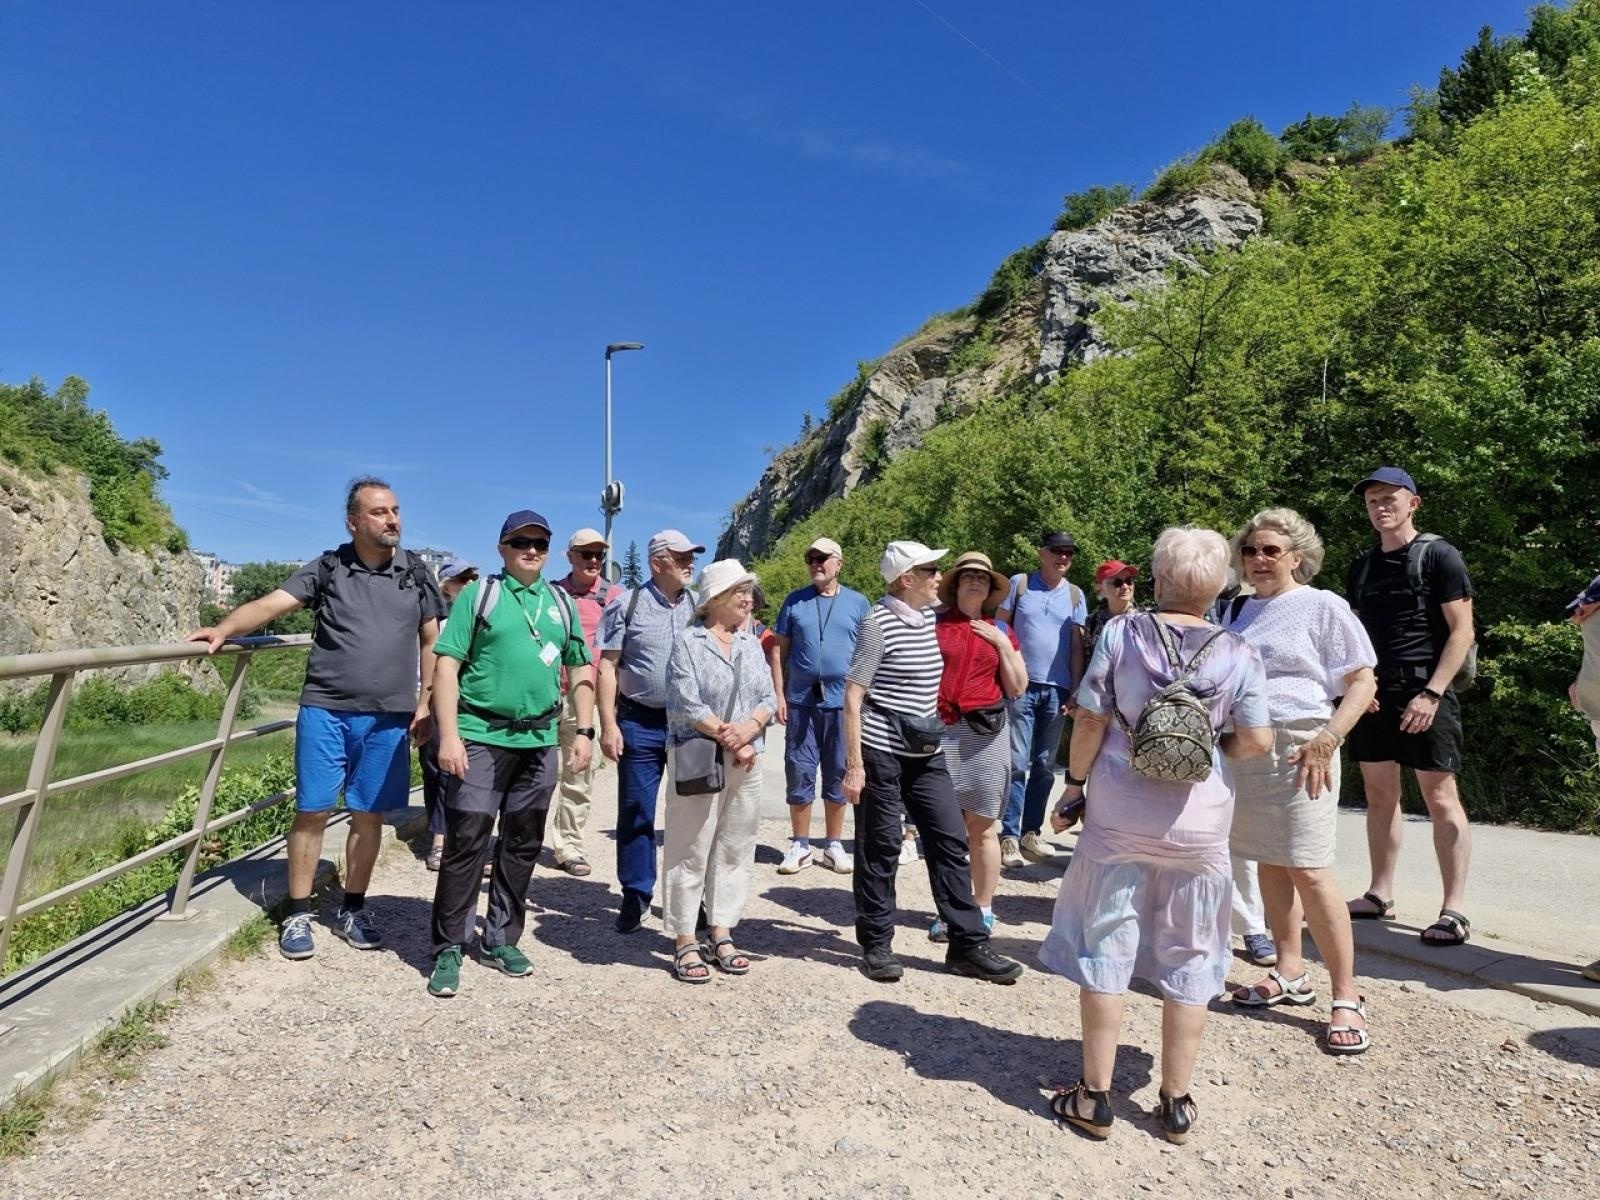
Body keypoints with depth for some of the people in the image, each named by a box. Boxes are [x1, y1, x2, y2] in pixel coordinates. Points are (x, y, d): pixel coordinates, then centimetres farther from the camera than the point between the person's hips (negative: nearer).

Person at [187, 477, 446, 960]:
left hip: (389, 718, 1)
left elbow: (431, 641, 9)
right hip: (325, 710, -1)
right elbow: (271, 603, -8)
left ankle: (351, 911, 23)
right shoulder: (328, 568, 1)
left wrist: (425, 703, 5)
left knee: (368, 815, 9)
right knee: (312, 812, 3)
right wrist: (223, 629, -26)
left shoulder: (415, 573, 5)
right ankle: (297, 915, 17)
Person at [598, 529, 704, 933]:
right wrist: (608, 724, -8)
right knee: (636, 813, 6)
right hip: (639, 724, -2)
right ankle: (635, 896, 20)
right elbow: (608, 666, -1)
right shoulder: (627, 604, 0)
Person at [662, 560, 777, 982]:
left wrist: (746, 731, -13)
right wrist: (729, 742, -13)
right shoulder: (688, 642, -5)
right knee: (690, 852, 1)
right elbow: (687, 706, -13)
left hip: (746, 762, 6)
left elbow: (768, 699, 6)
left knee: (735, 850, 10)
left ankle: (721, 934, 22)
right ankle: (685, 943, 10)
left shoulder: (752, 644, 12)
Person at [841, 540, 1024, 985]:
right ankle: (876, 946, 19)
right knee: (880, 849, 4)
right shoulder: (879, 623, -13)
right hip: (882, 753, -7)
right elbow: (852, 697, -14)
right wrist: (854, 764, -16)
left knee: (951, 841, 7)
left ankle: (967, 944, 17)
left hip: (927, 753, 7)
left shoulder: (930, 617, 8)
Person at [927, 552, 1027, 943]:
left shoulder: (1000, 632, 12)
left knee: (982, 827, 5)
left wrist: (1003, 644, 0)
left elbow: (1017, 689, 9)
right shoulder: (934, 625, 5)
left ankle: (983, 909, 17)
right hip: (941, 731, -1)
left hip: (986, 732, 1)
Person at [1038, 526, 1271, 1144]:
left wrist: (1074, 784, 3)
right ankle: (1177, 1101, 24)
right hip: (1200, 823, 1)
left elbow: (1091, 720, -7)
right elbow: (1256, 740, -5)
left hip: (1119, 816, -1)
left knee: (1104, 951, 9)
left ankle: (1094, 1096, 17)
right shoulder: (1237, 653, -3)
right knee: (1189, 961, 14)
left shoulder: (1120, 632, -7)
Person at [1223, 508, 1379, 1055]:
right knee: (1269, 863, 11)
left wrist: (1327, 740, -16)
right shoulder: (1237, 609, 15)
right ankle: (1290, 974, 25)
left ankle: (1346, 997, 3)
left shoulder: (1322, 606, -2)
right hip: (1242, 749, 6)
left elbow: (1363, 683, -4)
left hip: (1298, 750, -6)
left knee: (1309, 870, -9)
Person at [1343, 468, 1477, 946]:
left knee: (1440, 797, -3)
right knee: (1379, 794, 10)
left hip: (1423, 694, -6)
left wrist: (1432, 693, -16)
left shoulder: (1438, 555, -4)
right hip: (1373, 694, 6)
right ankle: (1380, 894, 19)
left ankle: (1454, 910, 3)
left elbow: (1462, 631, -8)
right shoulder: (1362, 566, 13)